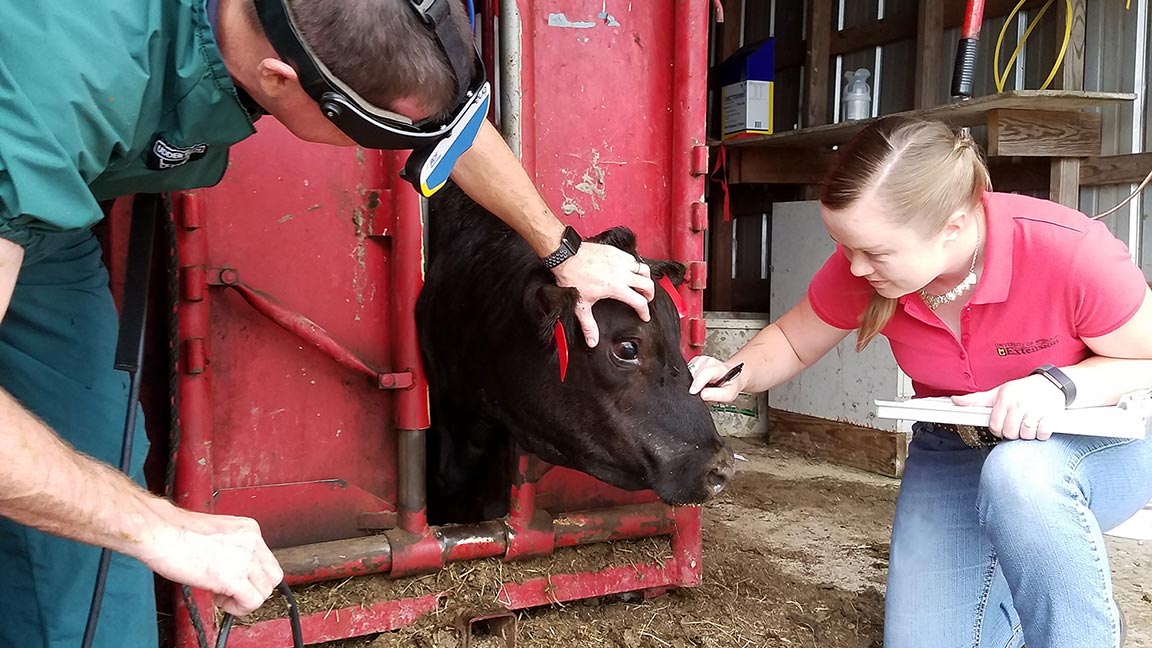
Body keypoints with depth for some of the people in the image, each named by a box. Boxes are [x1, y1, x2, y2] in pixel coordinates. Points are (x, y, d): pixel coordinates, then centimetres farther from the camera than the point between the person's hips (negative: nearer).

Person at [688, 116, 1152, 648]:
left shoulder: (1068, 250, -30)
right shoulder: (861, 264, -19)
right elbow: (791, 342, -2)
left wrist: (1059, 384, -34)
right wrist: (734, 376, -23)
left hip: (1098, 443, -3)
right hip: (955, 453, 3)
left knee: (1020, 472, -39)